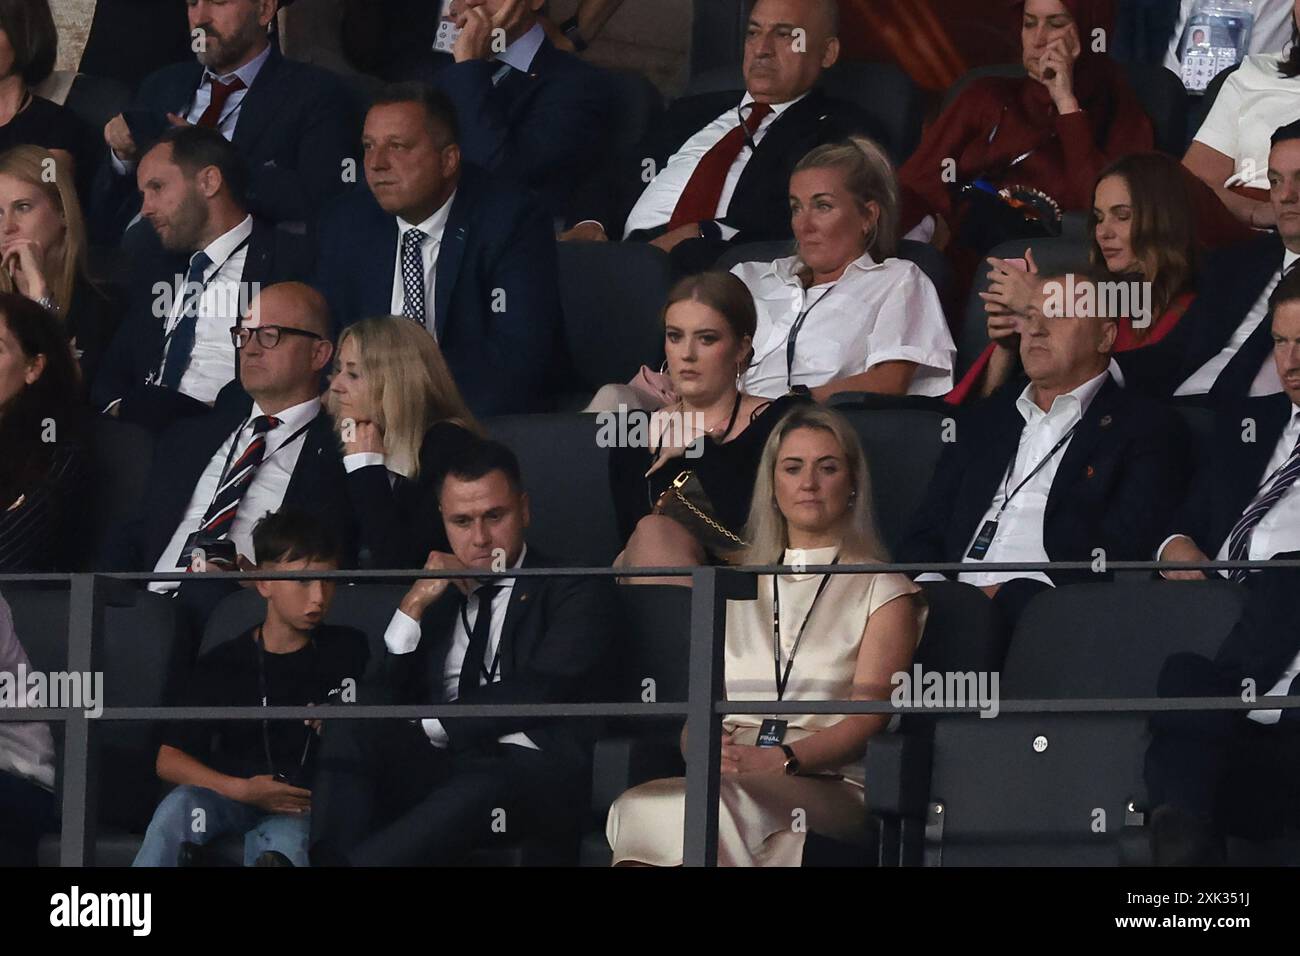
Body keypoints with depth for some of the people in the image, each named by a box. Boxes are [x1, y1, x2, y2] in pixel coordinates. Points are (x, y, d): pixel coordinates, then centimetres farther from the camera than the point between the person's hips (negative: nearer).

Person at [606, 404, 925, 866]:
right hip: (728, 777, 3)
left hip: (829, 788, -3)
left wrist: (784, 759, -19)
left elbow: (869, 715, -1)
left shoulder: (882, 590, 13)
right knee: (639, 807, -35)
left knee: (718, 800, -40)